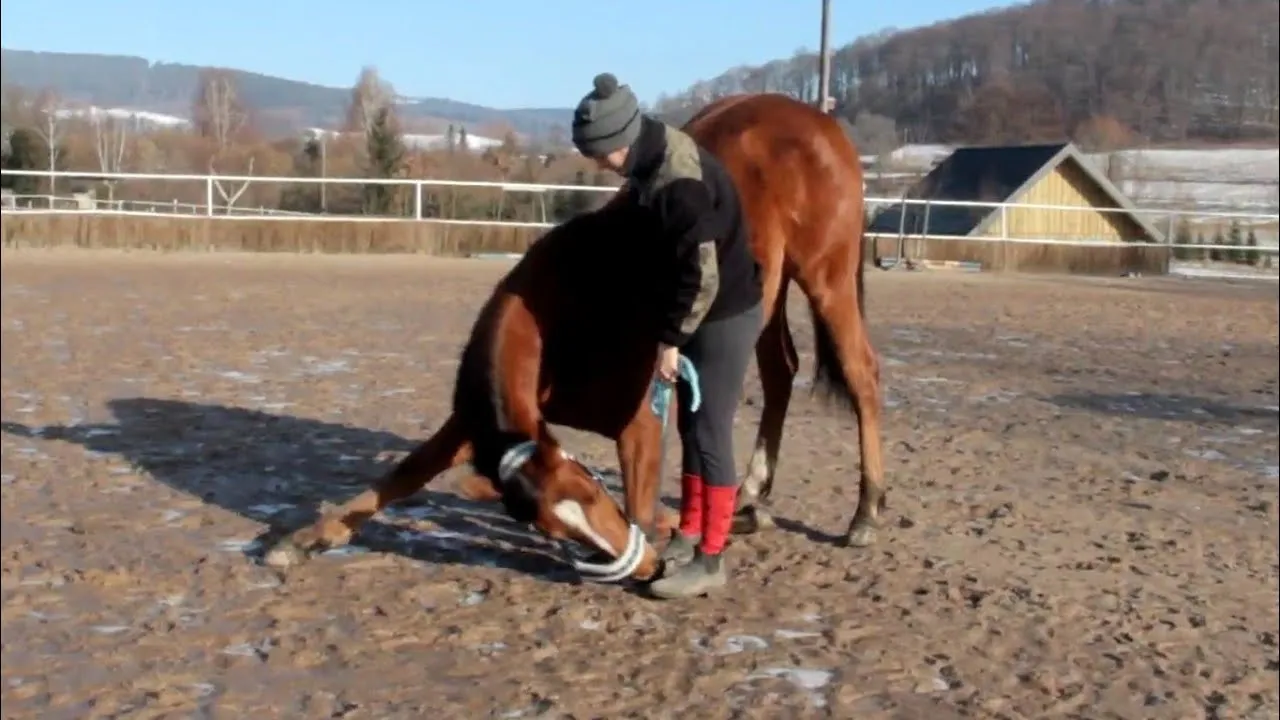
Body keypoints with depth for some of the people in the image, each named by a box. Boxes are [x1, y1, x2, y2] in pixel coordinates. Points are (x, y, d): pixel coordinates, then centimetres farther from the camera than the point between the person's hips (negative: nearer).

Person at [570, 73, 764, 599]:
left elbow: (701, 275, -27)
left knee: (710, 433, -4)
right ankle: (688, 536, 29)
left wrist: (671, 339, -19)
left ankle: (710, 559, 6)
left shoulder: (681, 182, -29)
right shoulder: (651, 161, 1)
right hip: (702, 313, 10)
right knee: (690, 426, 16)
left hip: (726, 315, -10)